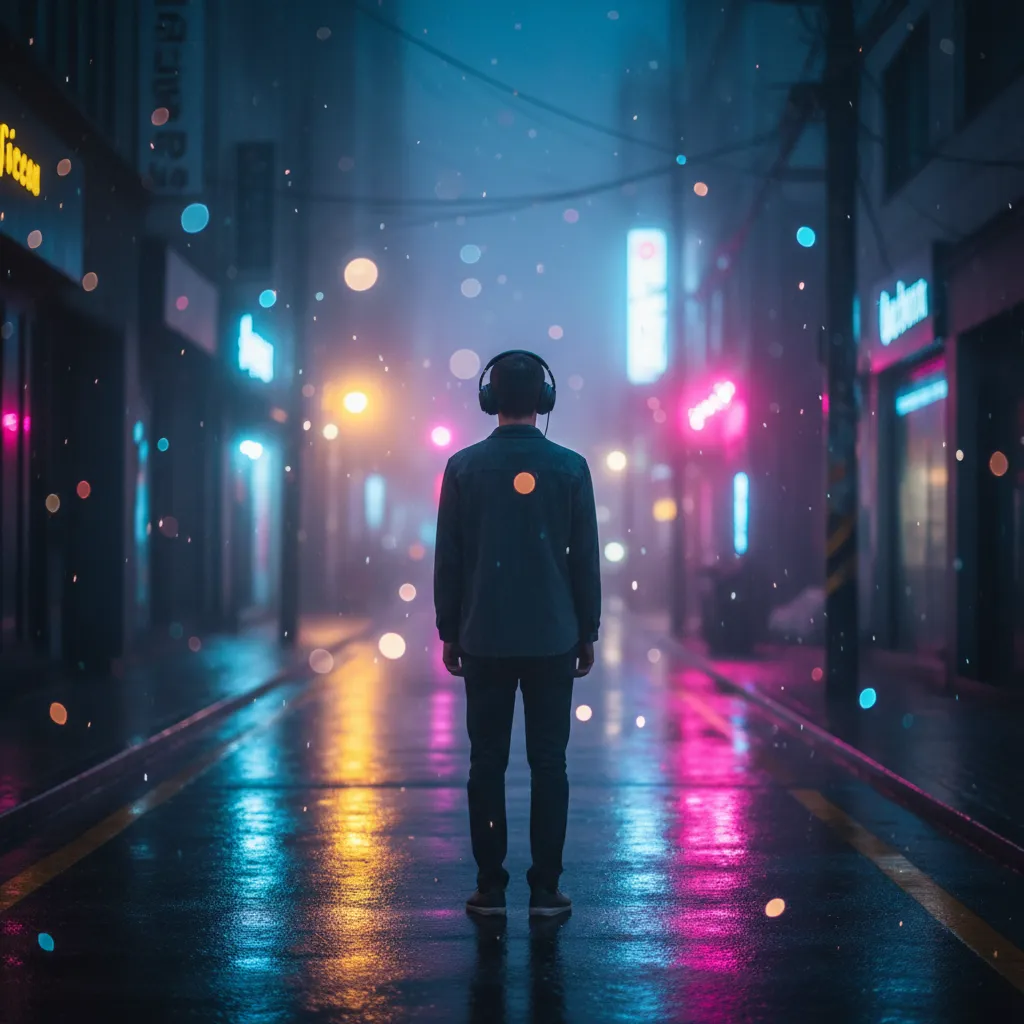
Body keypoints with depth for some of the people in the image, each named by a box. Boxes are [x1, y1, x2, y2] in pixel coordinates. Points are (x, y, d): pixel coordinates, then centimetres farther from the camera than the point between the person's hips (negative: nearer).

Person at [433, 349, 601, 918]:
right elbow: (586, 557, 1)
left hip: (484, 638, 0)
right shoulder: (570, 466, -2)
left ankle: (490, 887, 7)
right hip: (553, 638, 0)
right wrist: (587, 632, 10)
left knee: (487, 764, 5)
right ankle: (545, 889, 5)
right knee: (548, 763, 4)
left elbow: (447, 557, 1)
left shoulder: (463, 466, -2)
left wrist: (449, 631, 9)